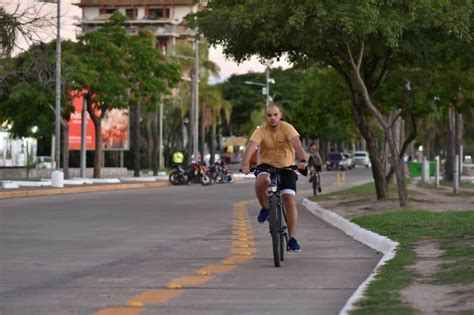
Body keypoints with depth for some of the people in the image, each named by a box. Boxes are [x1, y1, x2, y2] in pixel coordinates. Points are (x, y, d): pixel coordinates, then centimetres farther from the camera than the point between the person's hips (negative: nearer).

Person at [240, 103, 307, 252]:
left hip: (286, 167, 0)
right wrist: (244, 164, -48)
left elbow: (297, 144, -30)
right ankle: (265, 208, -5)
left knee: (290, 201, -12)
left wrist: (302, 160, -50)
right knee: (261, 182, -35)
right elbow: (251, 146, -29)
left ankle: (292, 238, -4)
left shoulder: (287, 128, -14)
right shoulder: (261, 131, -13)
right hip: (266, 165, 0)